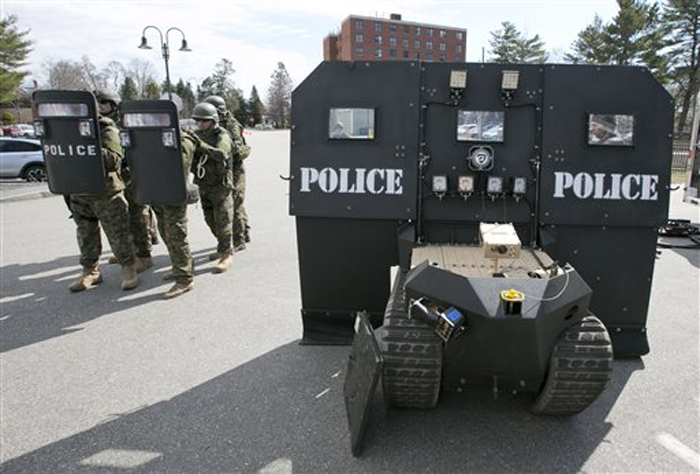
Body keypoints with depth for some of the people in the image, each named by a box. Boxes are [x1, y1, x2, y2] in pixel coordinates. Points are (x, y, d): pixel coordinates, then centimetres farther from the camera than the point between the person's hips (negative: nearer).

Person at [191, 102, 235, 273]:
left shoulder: (222, 136, -12)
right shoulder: (197, 135, 6)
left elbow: (221, 154, -31)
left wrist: (201, 145, -38)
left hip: (220, 186, -7)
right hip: (203, 186, 7)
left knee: (222, 221, -5)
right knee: (211, 221, 15)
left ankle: (227, 255, 3)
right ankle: (223, 248, 31)